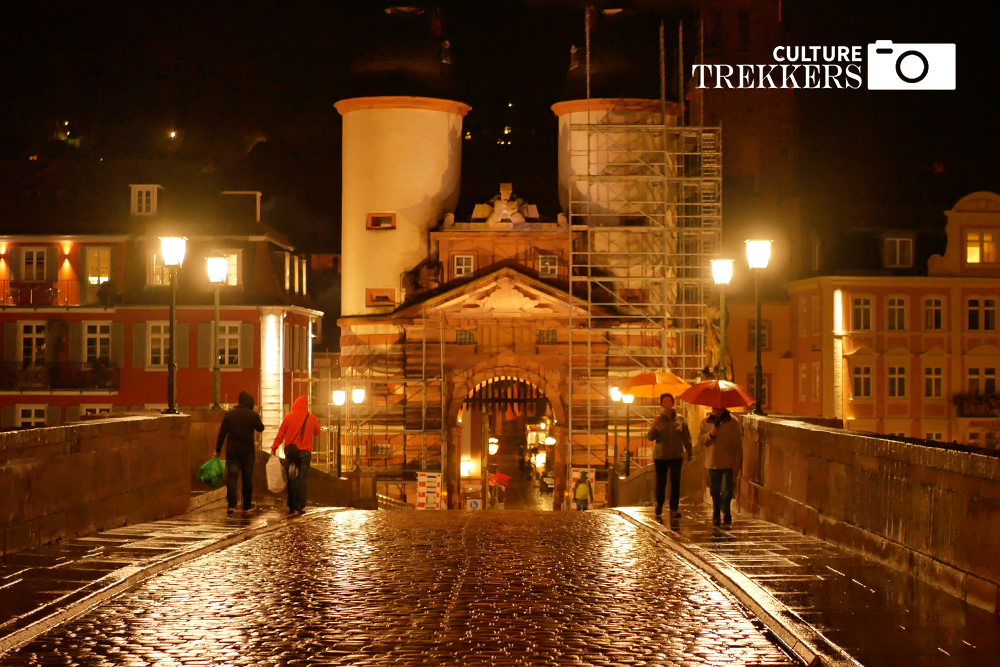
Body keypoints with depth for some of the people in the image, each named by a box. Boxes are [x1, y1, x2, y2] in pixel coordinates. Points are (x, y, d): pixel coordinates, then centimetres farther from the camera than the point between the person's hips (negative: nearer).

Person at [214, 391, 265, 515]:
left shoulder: (229, 415, -1)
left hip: (232, 451, 1)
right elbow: (260, 428, 10)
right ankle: (247, 505, 17)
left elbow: (222, 433, 0)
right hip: (248, 451, -1)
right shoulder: (253, 415, -6)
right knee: (247, 478, 11)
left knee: (231, 477, -1)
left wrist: (217, 450, 5)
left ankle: (231, 504, -17)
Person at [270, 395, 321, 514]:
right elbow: (317, 433, 15)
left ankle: (291, 506, 5)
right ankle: (300, 506, -6)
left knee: (291, 479, 6)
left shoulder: (289, 417, -2)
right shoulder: (312, 419, 1)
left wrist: (274, 448, 1)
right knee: (302, 479, 1)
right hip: (305, 452, 0)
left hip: (290, 451, 0)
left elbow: (280, 434, -3)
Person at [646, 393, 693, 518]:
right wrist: (655, 427, -21)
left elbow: (686, 438, 7)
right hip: (660, 456, 0)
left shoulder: (680, 419, 3)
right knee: (661, 482, 5)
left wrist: (689, 454, 4)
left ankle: (674, 509, -1)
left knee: (675, 482, -5)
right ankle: (659, 505, 27)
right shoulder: (658, 419, 2)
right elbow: (650, 437, -3)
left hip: (676, 455, 0)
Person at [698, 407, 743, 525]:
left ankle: (727, 515, 6)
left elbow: (738, 445, -2)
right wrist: (710, 435, -15)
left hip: (728, 463, -3)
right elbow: (700, 439, 6)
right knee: (714, 491, 6)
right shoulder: (706, 422, 9)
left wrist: (737, 464, -5)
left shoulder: (732, 422, -3)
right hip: (712, 463, 3)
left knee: (726, 491, -5)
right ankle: (716, 514, 19)